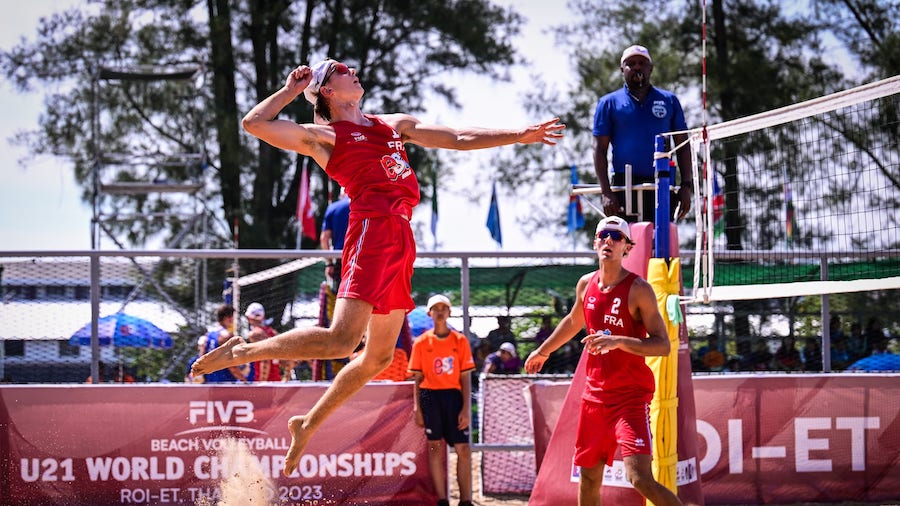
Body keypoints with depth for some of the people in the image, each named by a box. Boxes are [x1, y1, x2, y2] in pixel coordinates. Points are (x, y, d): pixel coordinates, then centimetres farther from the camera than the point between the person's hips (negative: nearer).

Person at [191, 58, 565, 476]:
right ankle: (243, 351, -6)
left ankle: (308, 424, 20)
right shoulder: (324, 136, 7)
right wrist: (292, 90, 8)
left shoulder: (395, 124, 26)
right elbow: (254, 123, -4)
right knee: (341, 340, -21)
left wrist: (520, 136, 22)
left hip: (401, 238, 7)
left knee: (379, 355, 9)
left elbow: (460, 139, 27)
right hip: (373, 227, -7)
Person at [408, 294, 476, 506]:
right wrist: (417, 408, -1)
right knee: (435, 447, 0)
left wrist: (466, 408, -4)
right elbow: (417, 378, 7)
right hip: (430, 396, 0)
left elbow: (465, 378, 4)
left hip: (453, 395, 0)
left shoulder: (460, 341, 6)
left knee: (463, 449, -4)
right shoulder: (421, 342, 6)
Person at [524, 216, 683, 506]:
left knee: (640, 479, -20)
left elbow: (663, 345, -17)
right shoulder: (586, 284, 7)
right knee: (588, 477, 13)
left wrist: (617, 341, -29)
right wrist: (543, 351, 40)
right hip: (595, 393, 7)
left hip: (631, 396, -6)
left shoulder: (638, 289, -12)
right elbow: (573, 321, 28)